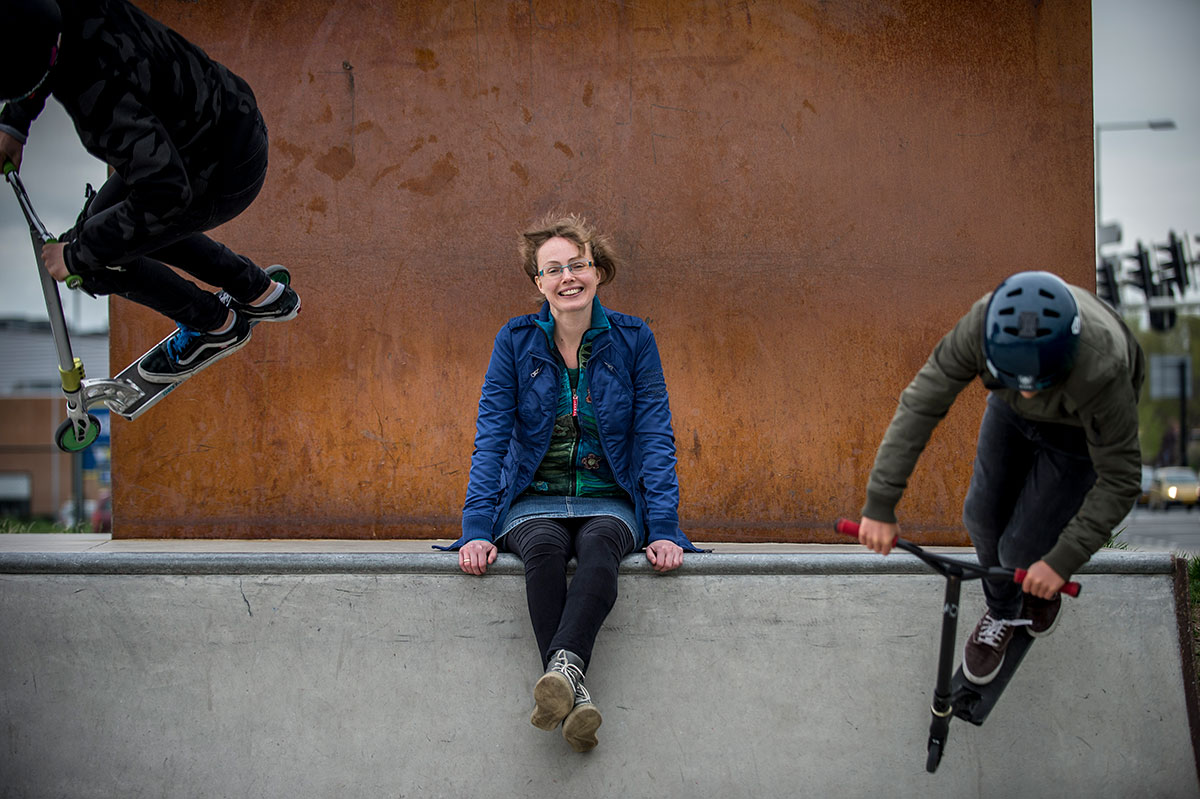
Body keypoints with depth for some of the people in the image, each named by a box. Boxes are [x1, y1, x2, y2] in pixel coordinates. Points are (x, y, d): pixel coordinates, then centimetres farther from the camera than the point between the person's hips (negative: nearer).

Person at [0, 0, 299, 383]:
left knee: (93, 253, 2)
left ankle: (215, 326, 22)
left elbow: (166, 193, -41)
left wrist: (77, 255, -29)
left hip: (223, 178, -8)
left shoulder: (96, 93, -40)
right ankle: (261, 294, 37)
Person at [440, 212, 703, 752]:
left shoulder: (633, 339, 2)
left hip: (610, 500, 0)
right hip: (534, 501, 0)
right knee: (543, 548, -35)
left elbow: (655, 439, -1)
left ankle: (563, 666, -57)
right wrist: (476, 528, -15)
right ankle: (574, 696, -48)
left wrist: (664, 528, -13)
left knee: (600, 545, -36)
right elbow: (490, 440, -2)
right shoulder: (515, 341, 2)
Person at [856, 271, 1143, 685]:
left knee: (1023, 547, -2)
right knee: (985, 515, 10)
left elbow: (1120, 480, -32)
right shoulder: (984, 324, -39)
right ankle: (1003, 612, 41)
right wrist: (880, 506, -31)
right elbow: (920, 405, -31)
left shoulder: (1100, 373, -45)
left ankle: (1048, 582, 37)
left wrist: (1063, 561, -31)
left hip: (1081, 427, -3)